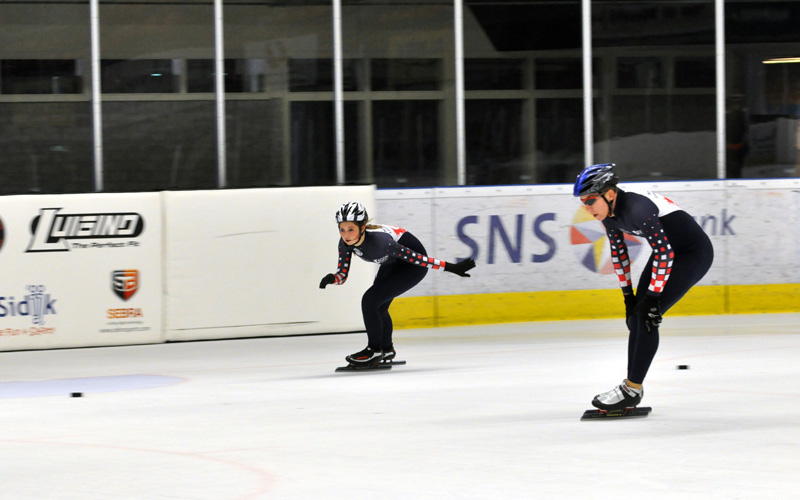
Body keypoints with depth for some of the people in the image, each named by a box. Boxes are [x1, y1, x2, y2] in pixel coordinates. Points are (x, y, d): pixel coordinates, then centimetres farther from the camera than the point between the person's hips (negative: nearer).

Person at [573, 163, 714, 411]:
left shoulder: (637, 208, -32)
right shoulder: (609, 213, -5)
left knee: (647, 316, -14)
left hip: (695, 253, -9)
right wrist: (628, 294, 7)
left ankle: (632, 389, -8)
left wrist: (654, 296, -23)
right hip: (667, 249, 9)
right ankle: (631, 385, 12)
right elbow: (618, 253, 7)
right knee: (636, 315, 6)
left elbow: (665, 252, -28)